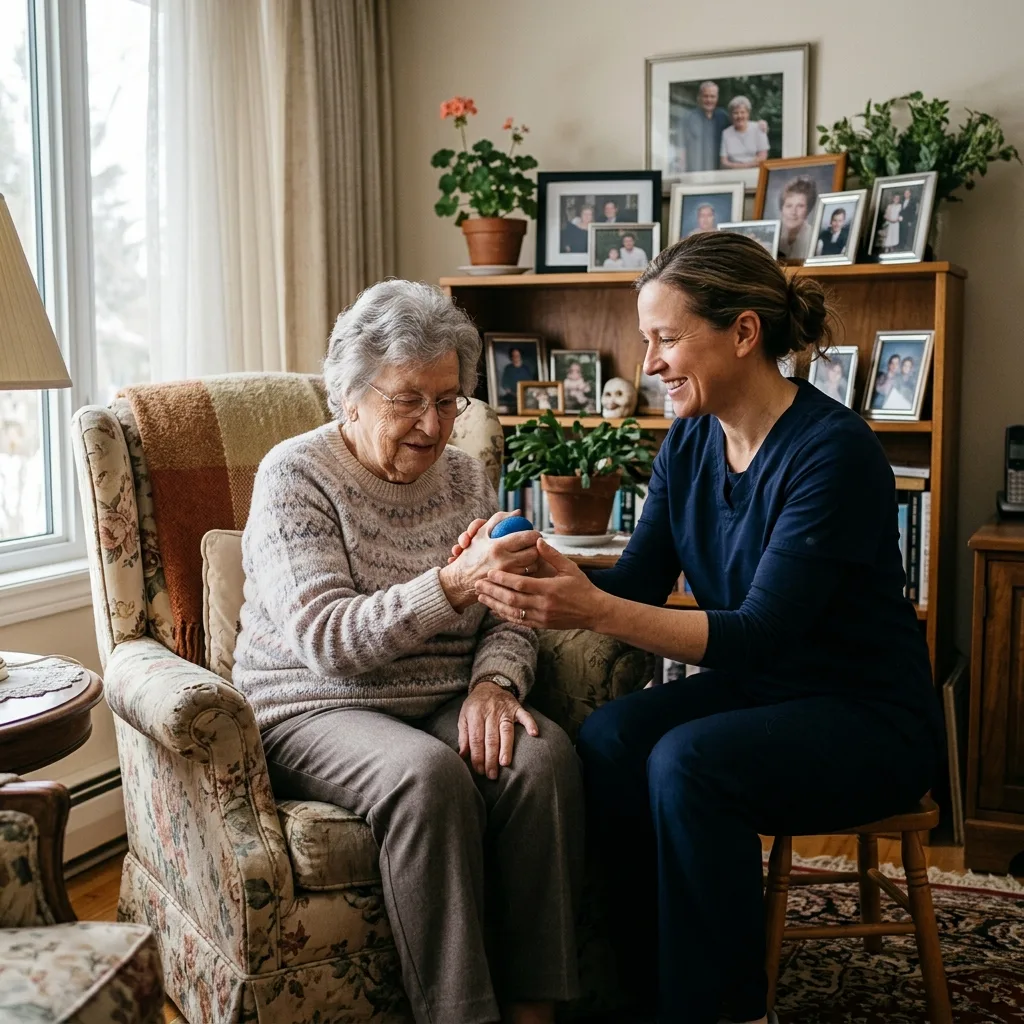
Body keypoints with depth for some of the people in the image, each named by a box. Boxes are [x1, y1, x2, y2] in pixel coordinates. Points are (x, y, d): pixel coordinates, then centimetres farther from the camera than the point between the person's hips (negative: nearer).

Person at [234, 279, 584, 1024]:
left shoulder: (465, 476, 10)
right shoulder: (295, 477, -7)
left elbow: (508, 621, 9)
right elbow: (328, 641, -19)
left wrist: (493, 681, -14)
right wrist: (453, 585, -32)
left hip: (442, 707, 5)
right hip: (315, 711, -4)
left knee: (543, 752, -26)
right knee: (428, 772, -34)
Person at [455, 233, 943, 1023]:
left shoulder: (835, 450, -22)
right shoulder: (690, 442, 1)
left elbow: (762, 632, -27)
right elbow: (638, 584, 0)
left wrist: (596, 612, -38)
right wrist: (542, 568, -20)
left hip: (869, 719, -6)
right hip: (753, 691, 6)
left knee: (688, 763, -31)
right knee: (606, 742, -21)